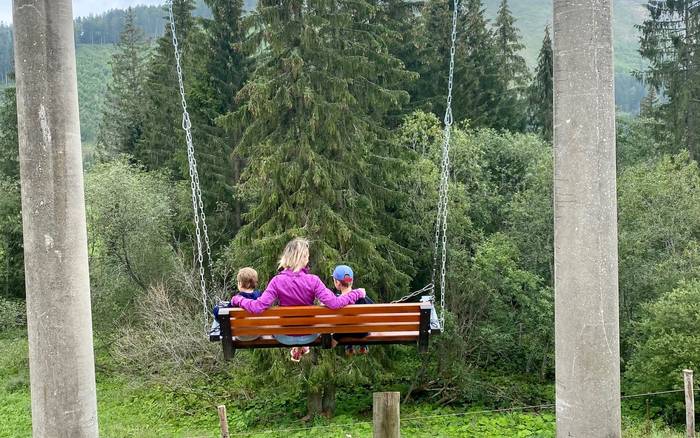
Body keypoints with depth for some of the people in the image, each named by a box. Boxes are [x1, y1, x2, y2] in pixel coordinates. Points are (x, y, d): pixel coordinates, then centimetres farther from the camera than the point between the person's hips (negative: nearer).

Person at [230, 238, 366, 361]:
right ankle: (300, 349, 52)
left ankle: (298, 349, 52)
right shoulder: (313, 281, -24)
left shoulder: (277, 281, -23)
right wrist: (357, 294, -15)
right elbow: (334, 303, -28)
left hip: (284, 337, 0)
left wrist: (238, 299, -11)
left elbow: (258, 307, -28)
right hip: (309, 336, 0)